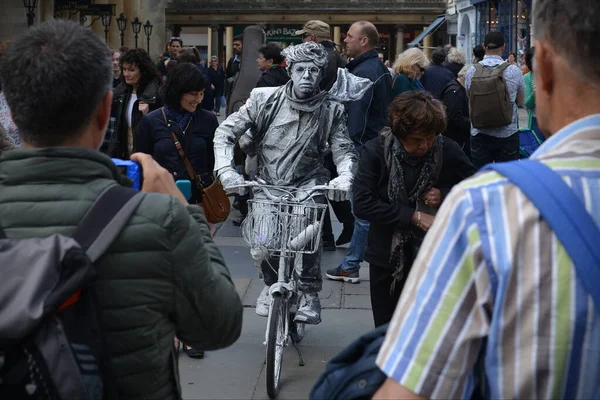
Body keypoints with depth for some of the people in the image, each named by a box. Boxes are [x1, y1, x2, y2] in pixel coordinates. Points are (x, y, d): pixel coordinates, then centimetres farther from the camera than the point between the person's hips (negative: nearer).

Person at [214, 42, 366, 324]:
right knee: (260, 248, -12)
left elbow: (344, 149, -7)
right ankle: (271, 284, 23)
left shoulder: (331, 109, -6)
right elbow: (225, 132, -8)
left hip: (307, 184, 0)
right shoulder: (265, 100, -9)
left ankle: (309, 293, -1)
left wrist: (345, 176, -30)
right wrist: (226, 170, -24)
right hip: (267, 183, 0)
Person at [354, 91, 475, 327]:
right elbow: (362, 204, -19)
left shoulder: (448, 152, -12)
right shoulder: (376, 151, -13)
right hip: (387, 257, 1)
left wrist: (445, 196, -16)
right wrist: (414, 216, -20)